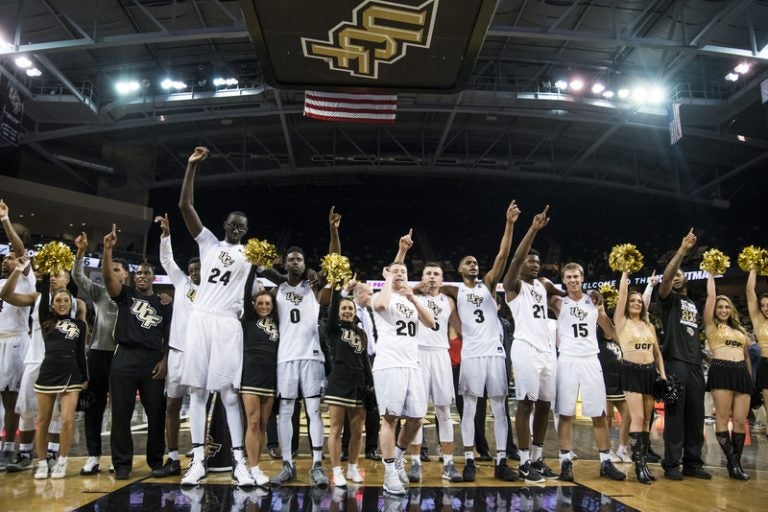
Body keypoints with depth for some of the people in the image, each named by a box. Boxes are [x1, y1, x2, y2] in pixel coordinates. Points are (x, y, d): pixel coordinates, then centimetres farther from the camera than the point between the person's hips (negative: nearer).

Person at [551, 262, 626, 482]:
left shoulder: (594, 301, 10)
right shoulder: (559, 303, 2)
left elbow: (611, 331, 12)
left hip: (591, 360, 3)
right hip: (567, 360, -3)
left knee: (599, 413, 6)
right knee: (566, 413, -2)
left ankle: (606, 462, 15)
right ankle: (566, 462, 4)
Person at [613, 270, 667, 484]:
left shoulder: (649, 325, 15)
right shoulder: (621, 321, 1)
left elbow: (657, 352, 18)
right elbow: (622, 293, -6)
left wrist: (662, 373, 8)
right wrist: (625, 271, 0)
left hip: (650, 372, 5)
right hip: (631, 371, -5)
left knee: (647, 419, 6)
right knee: (637, 418, -11)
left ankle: (643, 460, 11)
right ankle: (639, 463, -8)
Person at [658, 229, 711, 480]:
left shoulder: (693, 304, 24)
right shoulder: (669, 299, 5)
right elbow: (665, 276, -13)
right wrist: (682, 250, -20)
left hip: (695, 364, 6)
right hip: (675, 362, -6)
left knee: (696, 416, 6)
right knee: (675, 415, -5)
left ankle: (693, 463, 15)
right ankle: (671, 464, 0)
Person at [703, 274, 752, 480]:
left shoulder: (739, 329, 22)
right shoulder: (711, 325, 9)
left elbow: (746, 356, 26)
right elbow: (711, 296, 4)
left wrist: (750, 378, 22)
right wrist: (711, 274, 17)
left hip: (741, 373, 5)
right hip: (721, 371, -4)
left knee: (740, 420, 1)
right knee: (723, 418, -5)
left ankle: (737, 463, 9)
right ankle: (732, 462, 1)